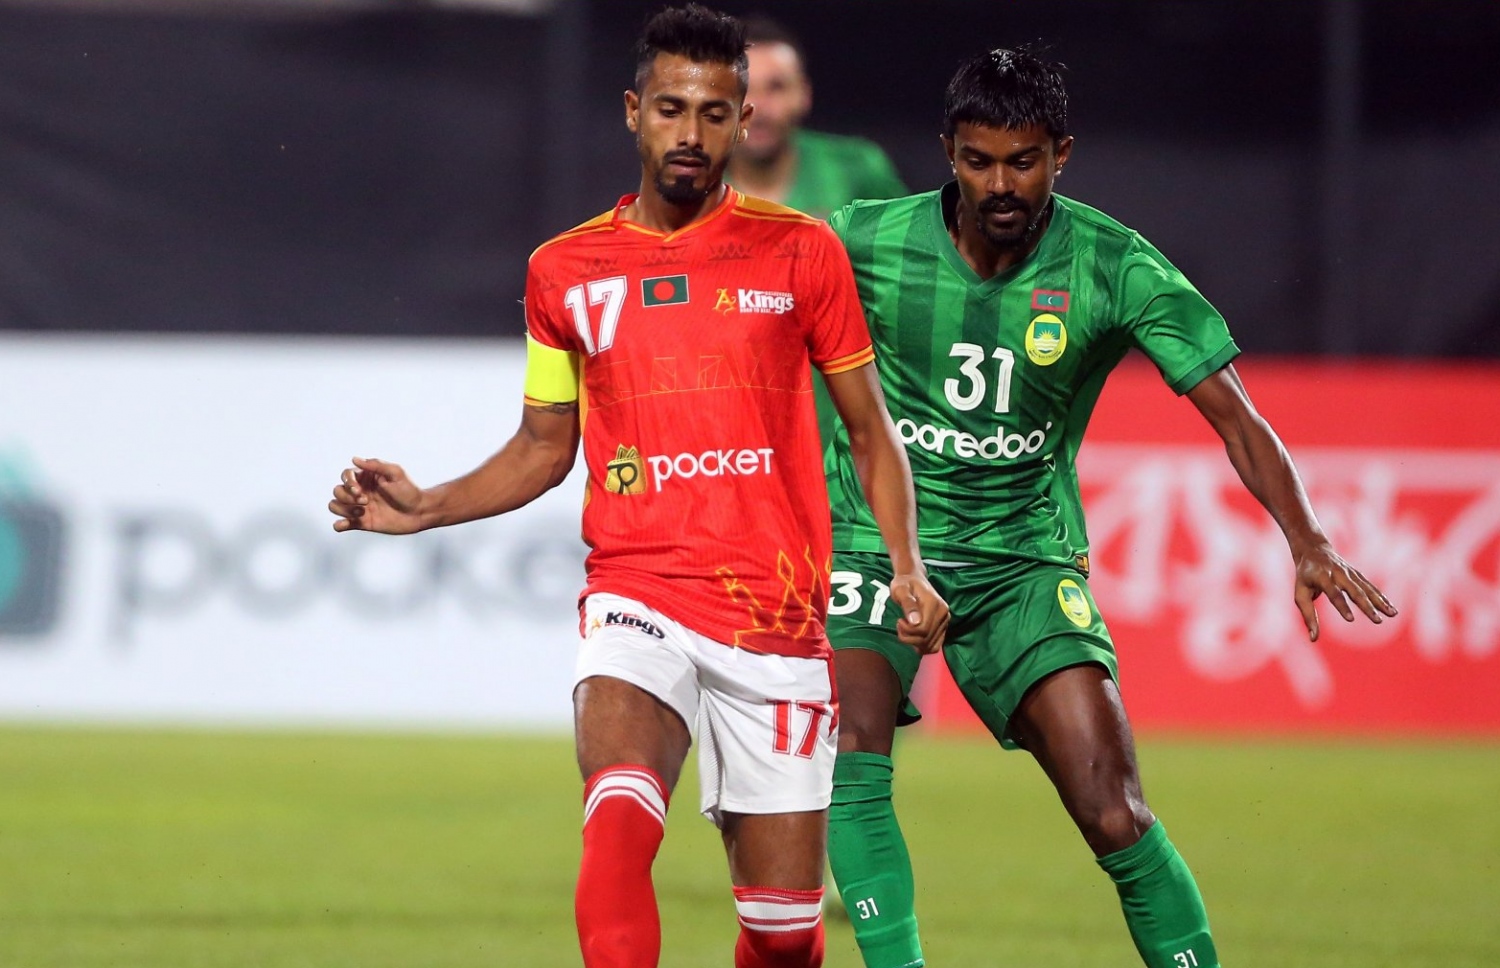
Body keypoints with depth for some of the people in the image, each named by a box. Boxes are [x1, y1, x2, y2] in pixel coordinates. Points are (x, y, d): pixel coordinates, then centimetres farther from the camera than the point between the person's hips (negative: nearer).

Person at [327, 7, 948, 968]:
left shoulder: (802, 253, 4)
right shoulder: (565, 271, 8)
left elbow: (870, 429, 11)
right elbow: (545, 445, 19)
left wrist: (907, 566, -2)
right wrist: (427, 508, 5)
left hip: (777, 618, 0)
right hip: (636, 598, 0)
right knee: (618, 829, -29)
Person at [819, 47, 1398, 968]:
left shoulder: (1114, 265, -10)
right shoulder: (867, 243, -10)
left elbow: (1233, 414, -12)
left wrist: (1308, 541, -25)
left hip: (1024, 561, 0)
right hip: (876, 540, 0)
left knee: (1113, 813, -11)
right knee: (852, 757, -24)